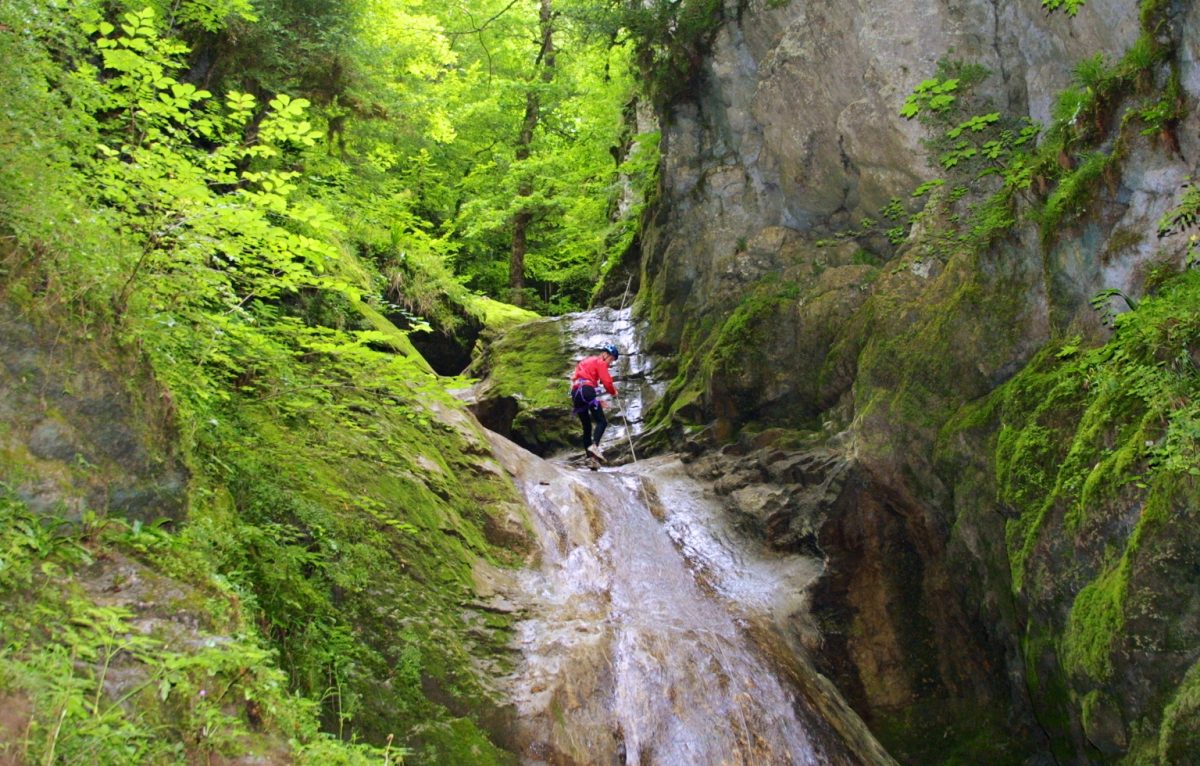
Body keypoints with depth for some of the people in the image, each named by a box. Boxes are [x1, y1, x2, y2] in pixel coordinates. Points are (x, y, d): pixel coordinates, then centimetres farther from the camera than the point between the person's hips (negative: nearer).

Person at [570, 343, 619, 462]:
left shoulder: (587, 361, 32)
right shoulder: (600, 362, 6)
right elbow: (606, 381, -6)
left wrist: (597, 401, 27)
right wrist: (613, 392, 13)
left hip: (575, 392, 8)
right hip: (587, 391, -8)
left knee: (586, 426, 10)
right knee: (602, 421, -10)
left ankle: (589, 456, 3)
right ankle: (594, 445, -33)